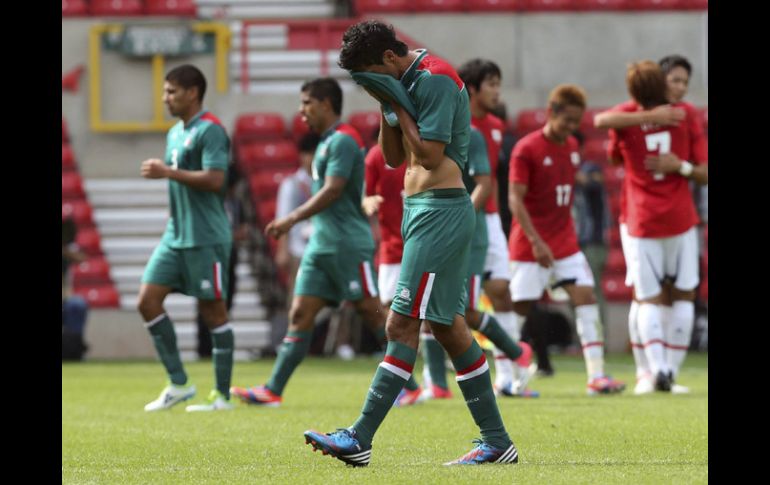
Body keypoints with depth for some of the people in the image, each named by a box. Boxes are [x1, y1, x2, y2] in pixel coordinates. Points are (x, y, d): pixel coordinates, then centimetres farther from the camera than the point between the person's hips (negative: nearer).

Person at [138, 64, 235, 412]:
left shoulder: (210, 130, -12)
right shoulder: (175, 133, 17)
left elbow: (214, 179, -23)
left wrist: (167, 172, -19)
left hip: (206, 238, -9)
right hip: (175, 236, 9)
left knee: (213, 311, -2)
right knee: (148, 300, 0)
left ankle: (222, 395, 5)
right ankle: (178, 384, 6)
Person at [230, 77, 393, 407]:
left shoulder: (342, 140, -11)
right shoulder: (327, 142, 18)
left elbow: (332, 191, -20)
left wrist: (292, 219, -20)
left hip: (348, 244, -10)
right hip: (322, 244, 10)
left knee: (371, 312, -5)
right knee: (300, 314, 2)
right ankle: (273, 390, -2)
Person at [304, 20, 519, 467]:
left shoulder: (434, 79, -14)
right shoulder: (408, 82, 15)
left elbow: (431, 155, -19)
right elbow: (394, 157, 17)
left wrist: (397, 104, -12)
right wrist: (387, 108, 3)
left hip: (441, 209, -11)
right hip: (421, 209, 11)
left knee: (402, 324, -11)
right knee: (448, 326, 10)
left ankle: (360, 440, -13)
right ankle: (497, 442, 13)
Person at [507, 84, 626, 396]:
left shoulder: (571, 147, 9)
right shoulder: (527, 149, -12)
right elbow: (515, 199, -16)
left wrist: (567, 228, 16)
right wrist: (536, 242, -22)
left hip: (565, 240, 6)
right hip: (530, 242, -6)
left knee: (585, 296, -6)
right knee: (521, 306, -3)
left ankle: (596, 376, -10)